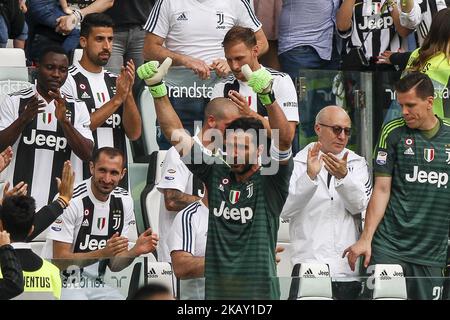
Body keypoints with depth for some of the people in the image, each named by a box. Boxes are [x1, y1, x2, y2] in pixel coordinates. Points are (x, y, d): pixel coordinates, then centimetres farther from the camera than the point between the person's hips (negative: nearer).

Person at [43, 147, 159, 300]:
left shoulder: (123, 201, 4)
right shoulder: (71, 201, -15)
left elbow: (114, 265, 7)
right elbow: (60, 260, -16)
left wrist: (135, 251, -13)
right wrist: (103, 253, -28)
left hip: (94, 286, 5)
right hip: (63, 285, -5)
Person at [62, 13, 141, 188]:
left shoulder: (116, 81, 13)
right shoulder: (68, 80, -4)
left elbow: (134, 133, 6)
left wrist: (128, 94, -9)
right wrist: (116, 99, -15)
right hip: (80, 180, -5)